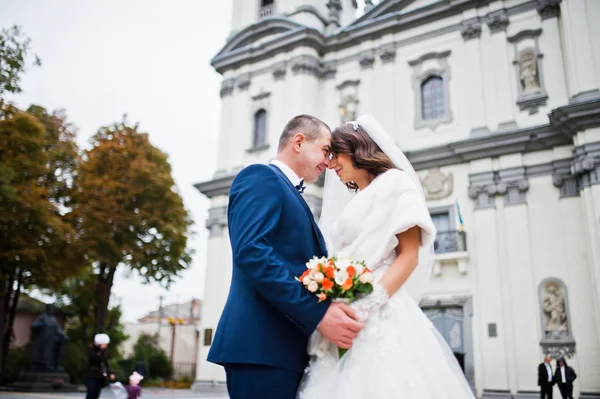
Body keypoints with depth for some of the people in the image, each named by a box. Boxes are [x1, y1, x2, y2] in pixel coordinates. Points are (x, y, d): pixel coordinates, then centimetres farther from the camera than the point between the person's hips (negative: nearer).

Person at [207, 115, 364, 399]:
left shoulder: (291, 196, 26)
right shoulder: (261, 178, -4)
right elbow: (250, 251, -20)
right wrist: (317, 314, -22)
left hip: (288, 345, 10)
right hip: (263, 343, -10)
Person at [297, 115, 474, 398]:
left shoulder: (394, 182, 2)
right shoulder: (354, 202, 24)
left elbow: (410, 255, -9)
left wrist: (367, 305, -20)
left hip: (380, 317, -7)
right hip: (349, 321, 7)